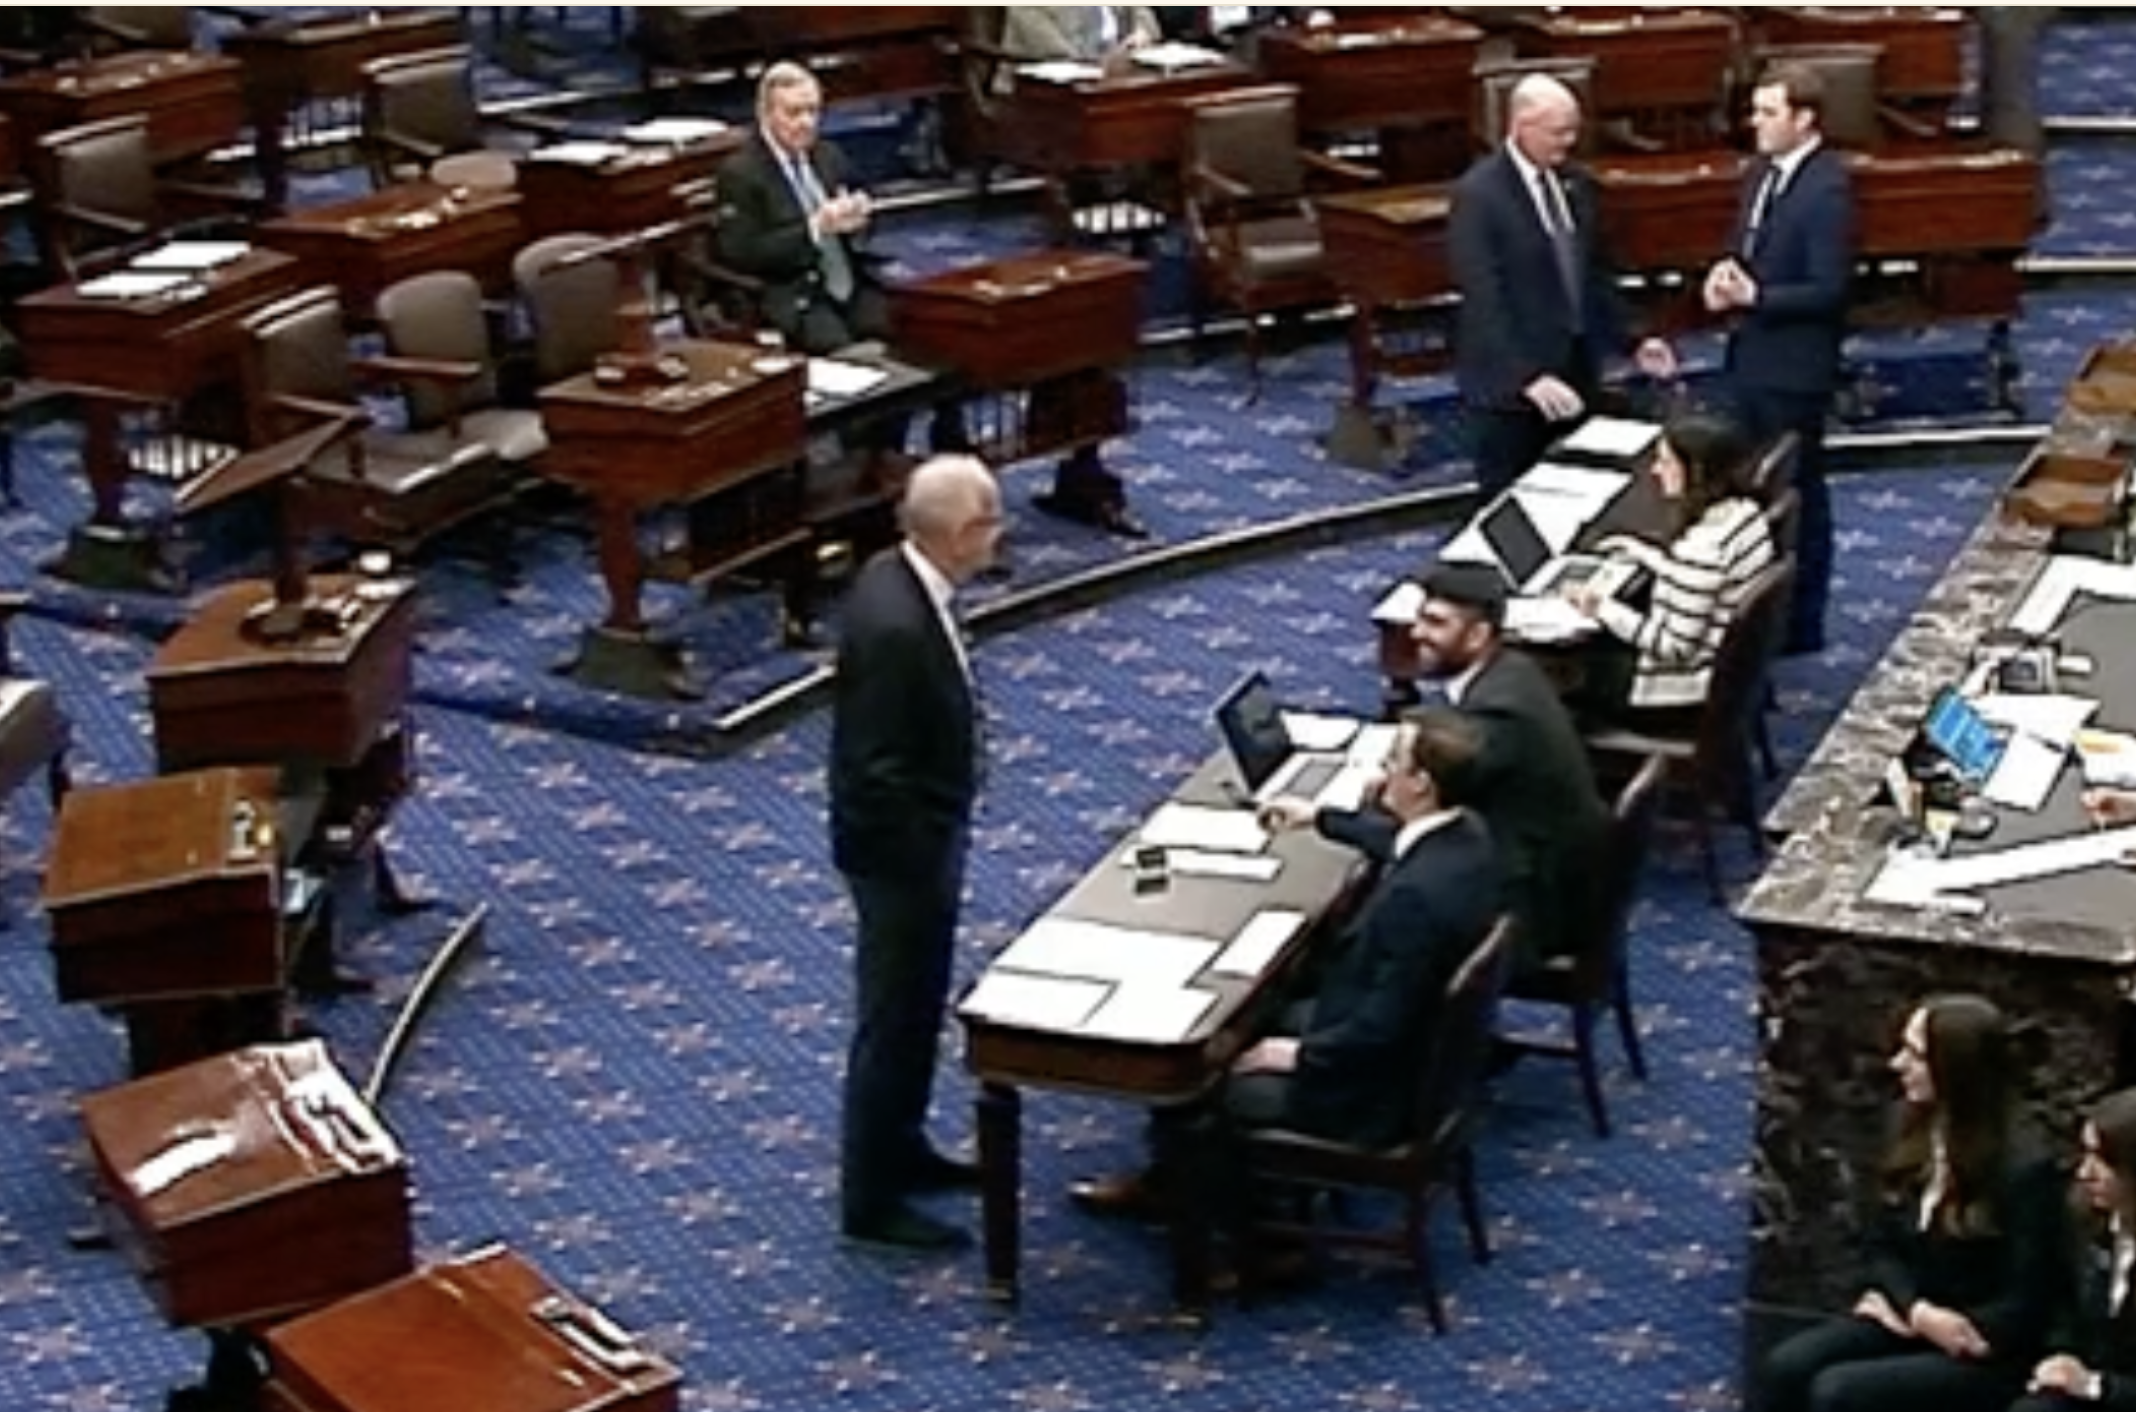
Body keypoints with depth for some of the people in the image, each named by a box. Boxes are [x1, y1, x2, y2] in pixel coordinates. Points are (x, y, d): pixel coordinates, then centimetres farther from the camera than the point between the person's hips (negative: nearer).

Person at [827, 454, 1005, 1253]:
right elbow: (877, 774, -28)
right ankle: (871, 1200, 18)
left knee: (918, 1007, 24)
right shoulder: (894, 626, -32)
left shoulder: (897, 578, -1)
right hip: (902, 851, -10)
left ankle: (900, 1149, 41)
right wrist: (927, 864, -19)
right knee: (893, 1019, 4)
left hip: (920, 839, 10)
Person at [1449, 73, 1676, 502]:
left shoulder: (1575, 182, 8)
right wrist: (1528, 377, -30)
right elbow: (1484, 301, -21)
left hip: (1575, 372, 6)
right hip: (1511, 384, -6)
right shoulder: (1478, 193, -15)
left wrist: (1633, 341, 8)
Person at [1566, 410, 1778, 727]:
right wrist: (1638, 551, 19)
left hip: (1690, 695, -9)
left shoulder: (1702, 546, -31)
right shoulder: (1744, 512, -4)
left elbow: (1674, 648, -26)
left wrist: (1604, 610, -20)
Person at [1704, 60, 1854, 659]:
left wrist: (1754, 296, -24)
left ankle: (1802, 624, 17)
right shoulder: (1761, 173, 6)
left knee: (1799, 491, 5)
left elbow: (1828, 290, -21)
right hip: (1751, 356, 8)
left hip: (1794, 366, -8)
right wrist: (1727, 274, -3)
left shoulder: (1827, 189, -20)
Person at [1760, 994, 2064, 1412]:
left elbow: (2022, 1309, -15)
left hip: (1983, 1357, -7)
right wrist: (1917, 1310, -11)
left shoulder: (2025, 1171, -16)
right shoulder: (1914, 1140, 6)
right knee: (1785, 1367, -19)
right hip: (1904, 1321, 7)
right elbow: (1885, 1248, 10)